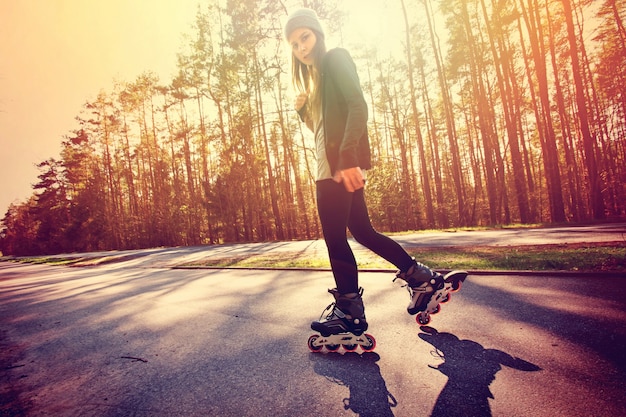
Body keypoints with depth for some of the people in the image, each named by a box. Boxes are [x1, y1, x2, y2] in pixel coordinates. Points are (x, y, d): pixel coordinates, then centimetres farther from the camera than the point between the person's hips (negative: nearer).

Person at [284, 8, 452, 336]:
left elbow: (358, 107, -16)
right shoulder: (318, 77, 27)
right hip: (333, 165, 10)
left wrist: (347, 158, -27)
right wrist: (303, 109, 6)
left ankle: (350, 312, 6)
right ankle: (422, 277, 21)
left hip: (341, 165, -10)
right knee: (362, 231, 12)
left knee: (334, 237, -5)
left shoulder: (335, 57, 1)